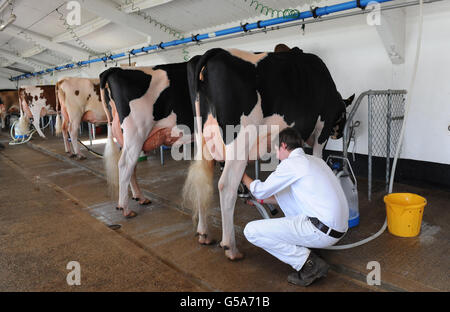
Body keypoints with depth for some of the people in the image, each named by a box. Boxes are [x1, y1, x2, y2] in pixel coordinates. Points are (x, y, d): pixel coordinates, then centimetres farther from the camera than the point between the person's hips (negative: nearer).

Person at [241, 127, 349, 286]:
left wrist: (244, 177, 20)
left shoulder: (291, 163, -10)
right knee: (282, 191, 19)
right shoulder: (315, 160, 17)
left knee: (251, 231, -8)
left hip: (322, 232, -9)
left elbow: (260, 190, 1)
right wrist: (262, 200, 34)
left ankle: (309, 263, -4)